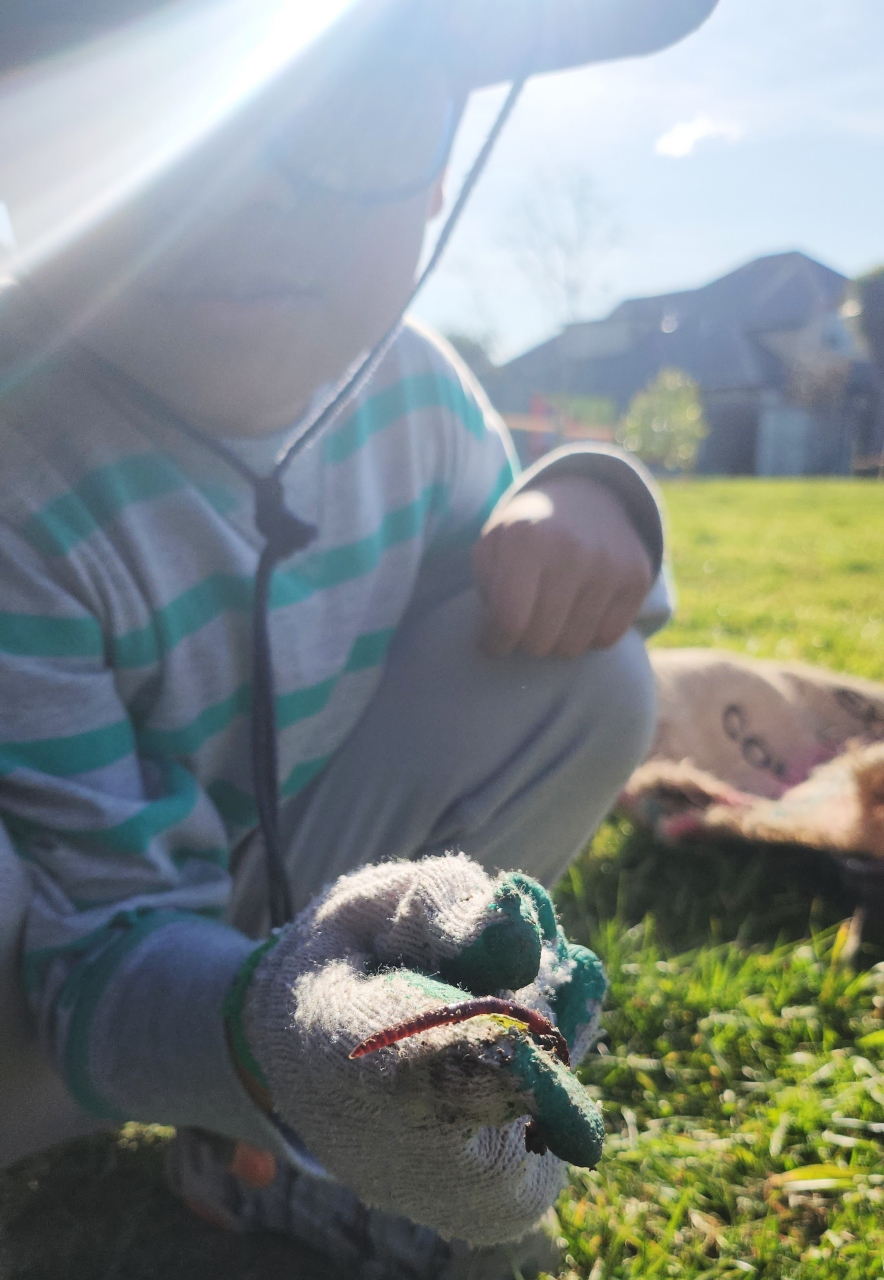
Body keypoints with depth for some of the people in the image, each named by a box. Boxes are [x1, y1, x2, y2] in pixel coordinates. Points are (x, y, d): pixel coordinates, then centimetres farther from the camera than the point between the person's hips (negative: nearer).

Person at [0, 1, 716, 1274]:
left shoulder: (410, 383, -10)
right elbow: (109, 949, -26)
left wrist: (587, 500, -18)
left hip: (293, 917, 6)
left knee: (581, 670, -12)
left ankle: (260, 1145, -4)